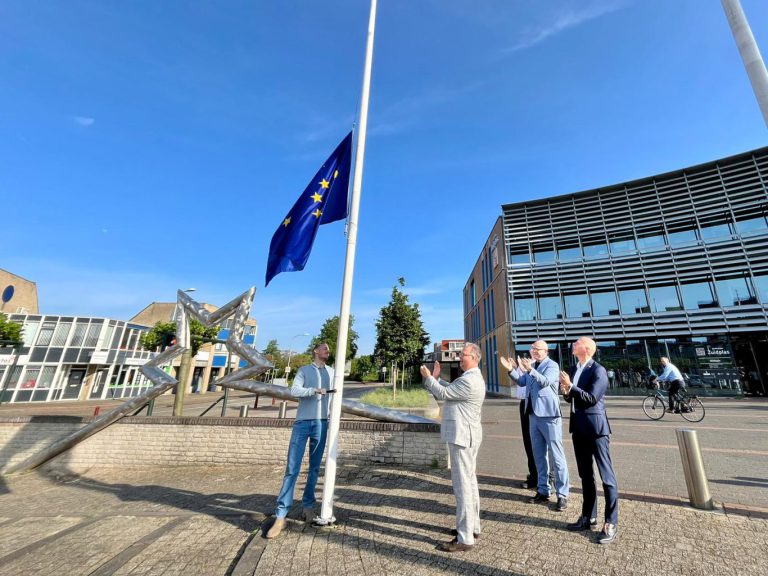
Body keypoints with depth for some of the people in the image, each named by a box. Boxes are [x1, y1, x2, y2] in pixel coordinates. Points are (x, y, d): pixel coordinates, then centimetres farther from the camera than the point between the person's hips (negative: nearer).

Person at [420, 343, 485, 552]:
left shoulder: (469, 381, -23)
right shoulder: (471, 377, 12)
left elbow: (443, 393, -18)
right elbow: (449, 389, 19)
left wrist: (428, 377, -6)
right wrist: (436, 377, 10)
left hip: (462, 435, -11)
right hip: (465, 435, 11)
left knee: (462, 485, -4)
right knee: (469, 481, 19)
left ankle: (465, 538, 5)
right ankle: (473, 527, 33)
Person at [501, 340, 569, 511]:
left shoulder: (552, 365, -11)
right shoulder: (530, 364, 10)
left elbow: (545, 381, -29)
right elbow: (521, 382, 15)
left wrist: (529, 369, -43)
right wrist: (512, 370, -1)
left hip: (549, 415, -7)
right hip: (534, 414, 7)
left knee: (556, 455, 1)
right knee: (539, 455, 15)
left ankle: (562, 495, 13)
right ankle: (543, 491, 27)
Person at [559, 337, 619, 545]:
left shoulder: (598, 370, -13)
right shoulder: (574, 369, 10)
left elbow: (592, 398, -21)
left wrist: (571, 387, -23)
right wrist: (566, 392, -7)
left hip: (595, 427, -8)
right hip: (578, 427, 8)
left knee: (606, 476, 3)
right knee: (585, 475, 17)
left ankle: (611, 523, 16)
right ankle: (588, 517, 29)